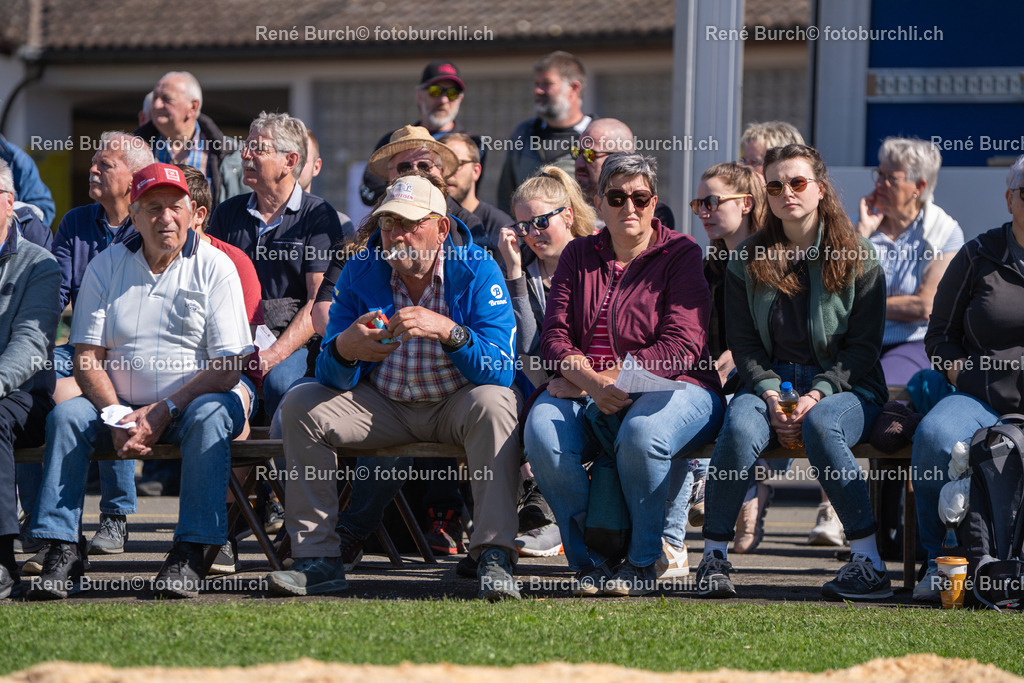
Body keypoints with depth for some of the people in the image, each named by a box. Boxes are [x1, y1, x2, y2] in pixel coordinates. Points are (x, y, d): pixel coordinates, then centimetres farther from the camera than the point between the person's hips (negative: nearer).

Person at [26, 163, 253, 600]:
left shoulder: (214, 268, -3)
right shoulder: (106, 266, 6)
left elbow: (230, 365, -9)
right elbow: (87, 357, 1)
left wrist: (163, 412, -20)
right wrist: (116, 417, -17)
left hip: (192, 401, -3)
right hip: (121, 405, 3)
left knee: (209, 417, -35)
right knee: (65, 415, -23)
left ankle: (190, 554, -34)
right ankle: (62, 552, -25)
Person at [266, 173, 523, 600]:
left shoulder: (477, 272, -15)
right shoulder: (361, 273, -6)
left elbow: (502, 370, -24)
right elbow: (332, 377, -9)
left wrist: (449, 331, -41)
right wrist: (344, 349, -34)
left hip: (455, 406, -3)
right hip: (384, 406, 3)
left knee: (494, 404, -34)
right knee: (301, 405, -14)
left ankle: (494, 558, -38)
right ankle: (319, 560, -16)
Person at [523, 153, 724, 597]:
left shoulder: (680, 253, 2)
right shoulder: (578, 256, 16)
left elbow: (681, 348, -9)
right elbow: (554, 336, 5)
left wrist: (610, 378, -18)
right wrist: (592, 383, -16)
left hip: (669, 387, -4)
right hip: (586, 391, 4)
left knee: (640, 434, -38)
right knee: (541, 431, -29)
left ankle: (642, 562, -15)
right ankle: (589, 560, -13)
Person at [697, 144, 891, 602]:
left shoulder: (858, 260, 3)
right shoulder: (748, 261, 10)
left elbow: (864, 346, -2)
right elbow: (742, 341, 6)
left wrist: (817, 396, -16)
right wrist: (770, 395, -12)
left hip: (844, 387, -2)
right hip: (769, 380, 2)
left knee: (820, 426, -38)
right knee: (740, 428, -33)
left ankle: (869, 563, -35)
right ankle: (714, 557, -23)